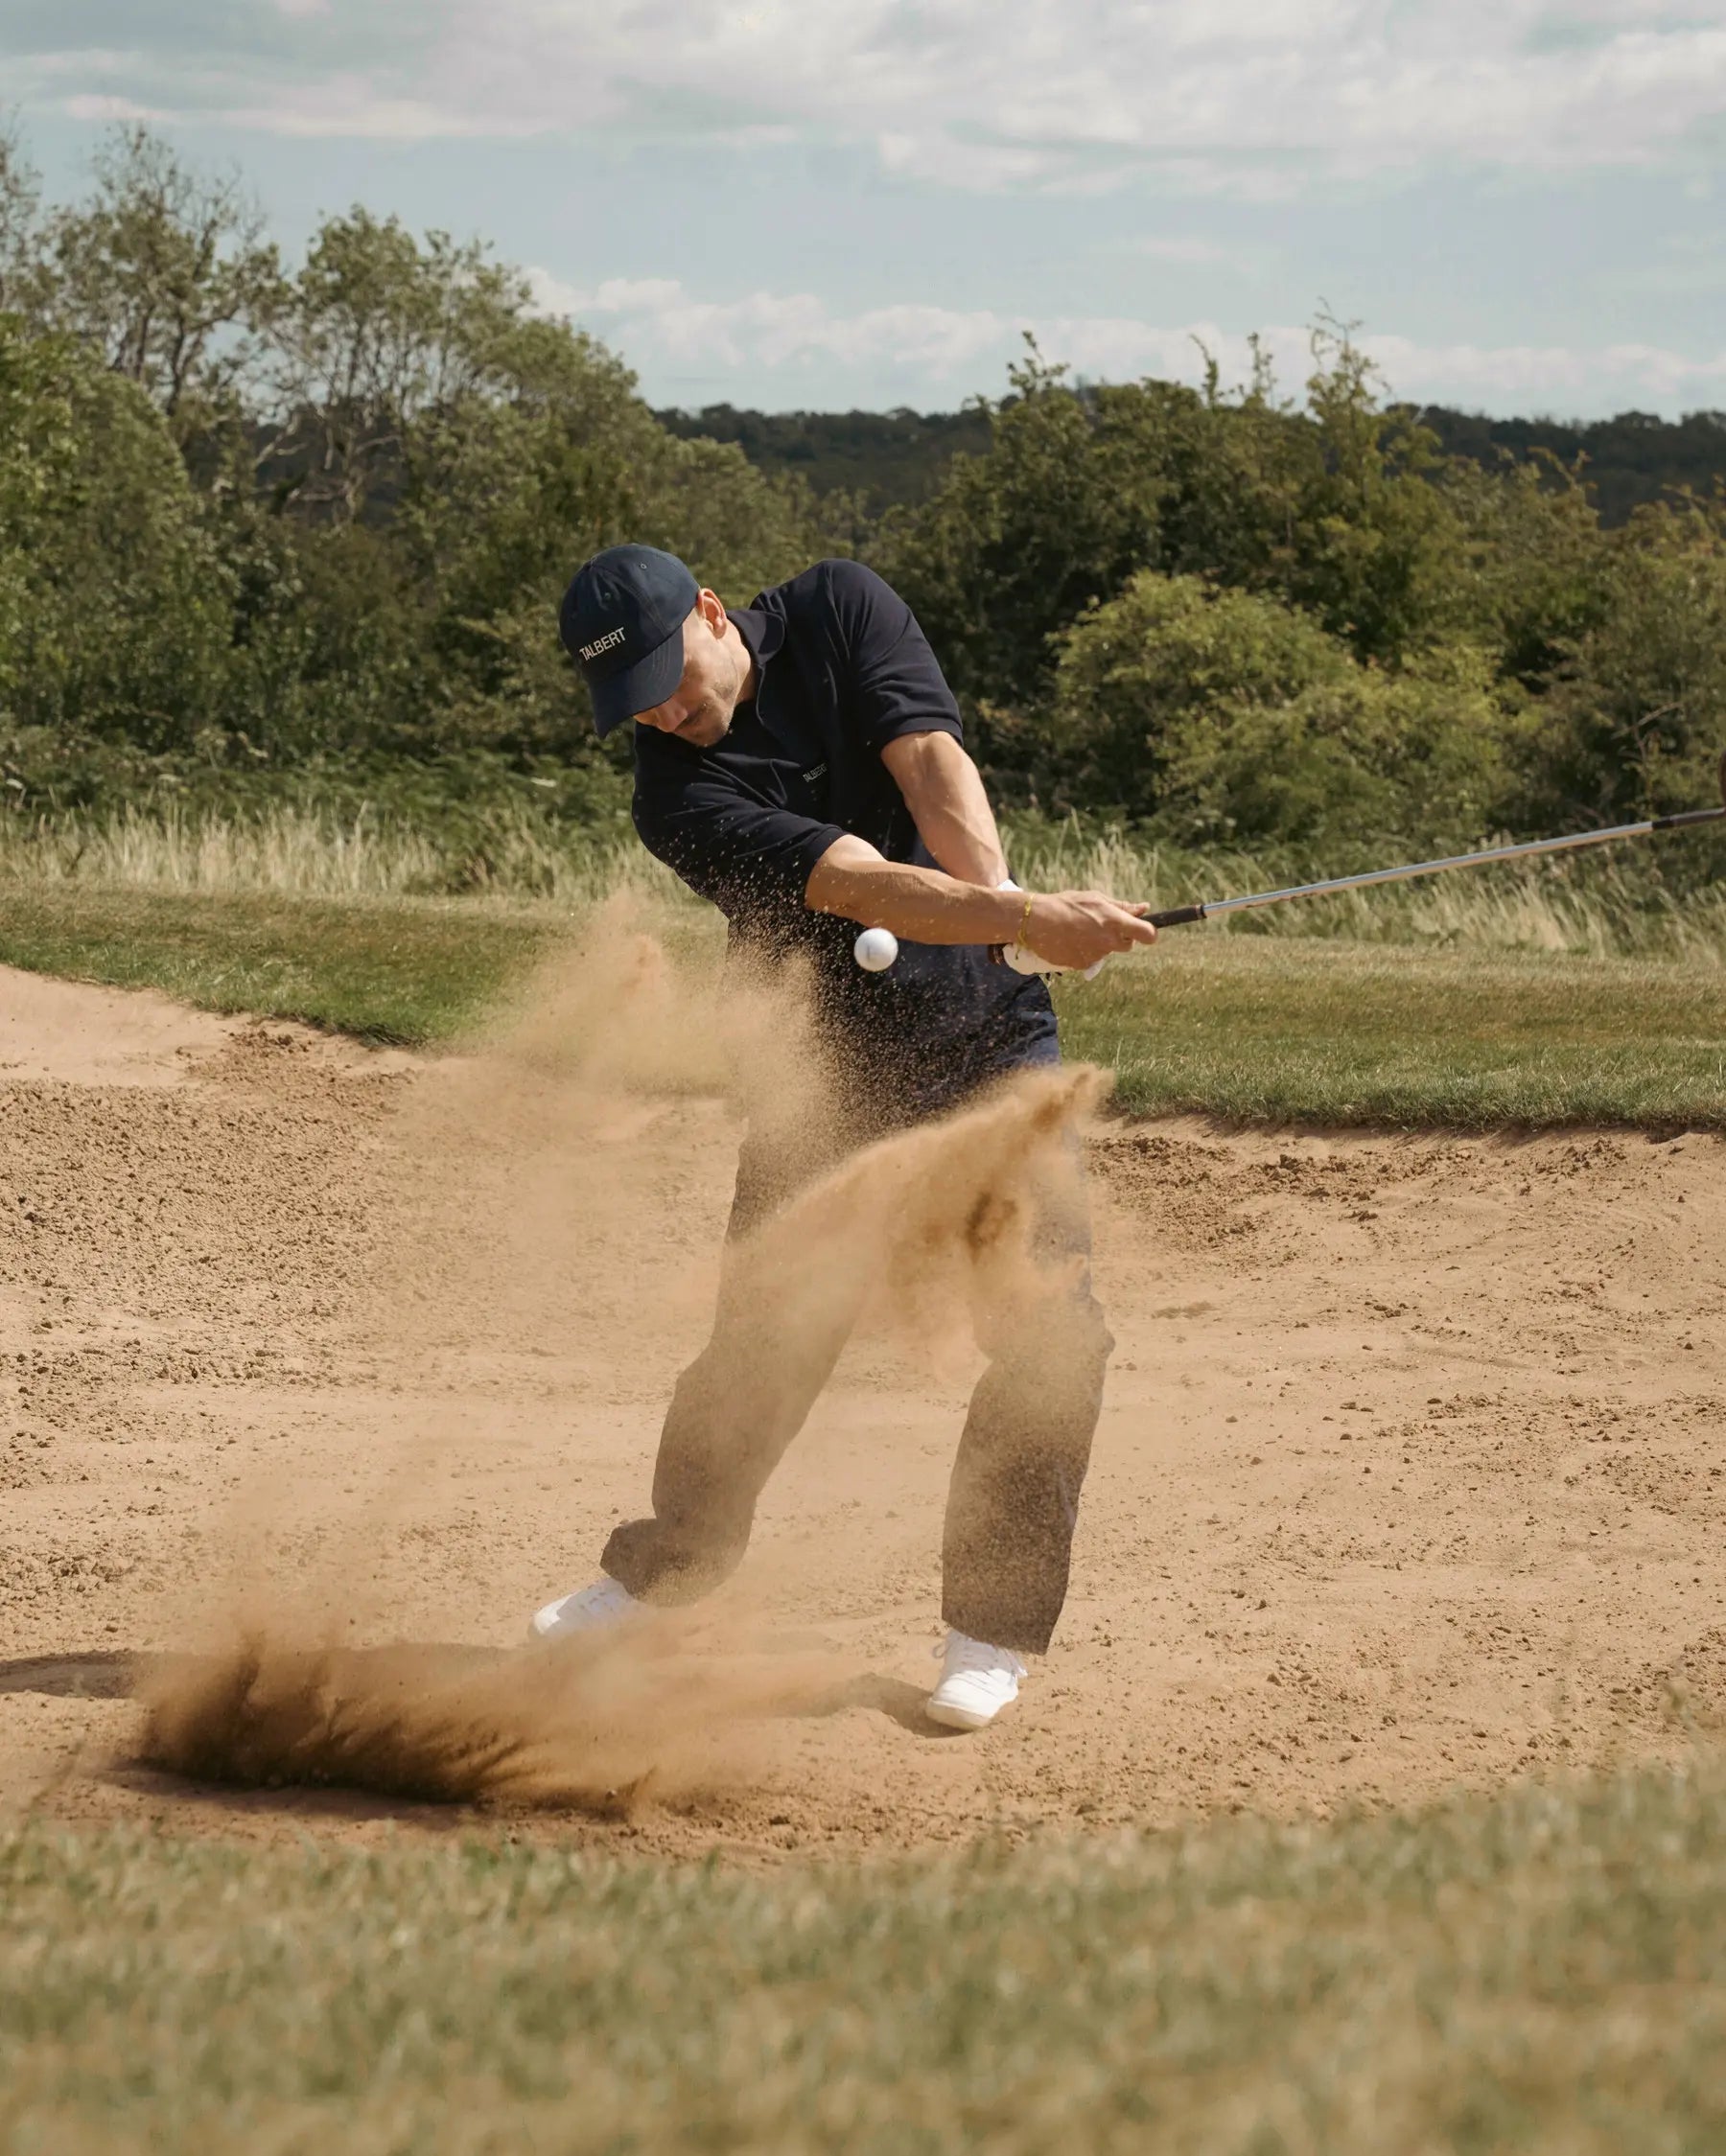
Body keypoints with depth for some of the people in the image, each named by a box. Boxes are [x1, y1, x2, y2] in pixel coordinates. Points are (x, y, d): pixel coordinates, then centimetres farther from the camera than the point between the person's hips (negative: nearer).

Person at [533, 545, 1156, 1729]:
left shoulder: (839, 608, -8)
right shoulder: (682, 798, -18)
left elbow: (931, 764, -19)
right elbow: (861, 885, -31)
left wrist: (995, 905, -35)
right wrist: (1025, 918, -44)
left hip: (991, 1034, 1)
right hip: (834, 1066, -1)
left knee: (1050, 1320, -13)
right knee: (765, 1331, 5)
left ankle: (994, 1626, -2)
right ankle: (670, 1561, 30)